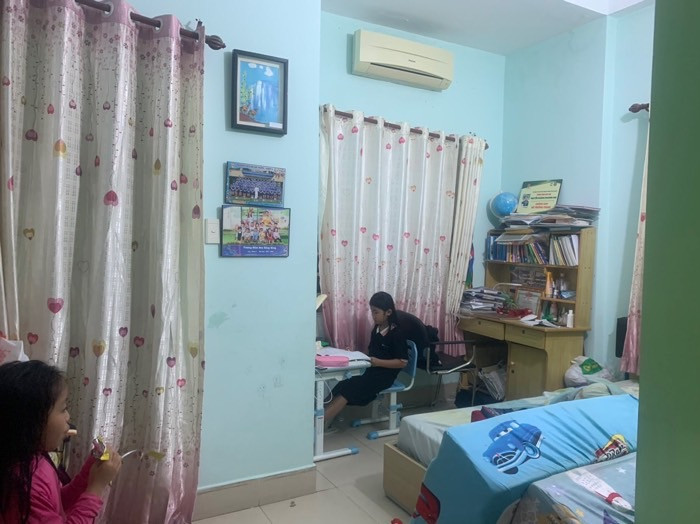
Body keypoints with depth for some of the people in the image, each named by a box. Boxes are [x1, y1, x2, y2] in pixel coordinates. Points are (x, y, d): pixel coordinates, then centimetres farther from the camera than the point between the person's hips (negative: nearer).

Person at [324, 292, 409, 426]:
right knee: (344, 385, -17)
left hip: (385, 374, -8)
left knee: (351, 387, -25)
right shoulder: (376, 329, 10)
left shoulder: (397, 334, -13)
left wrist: (378, 362, -23)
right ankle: (325, 417, -27)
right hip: (372, 370, 8)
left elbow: (402, 362, -15)